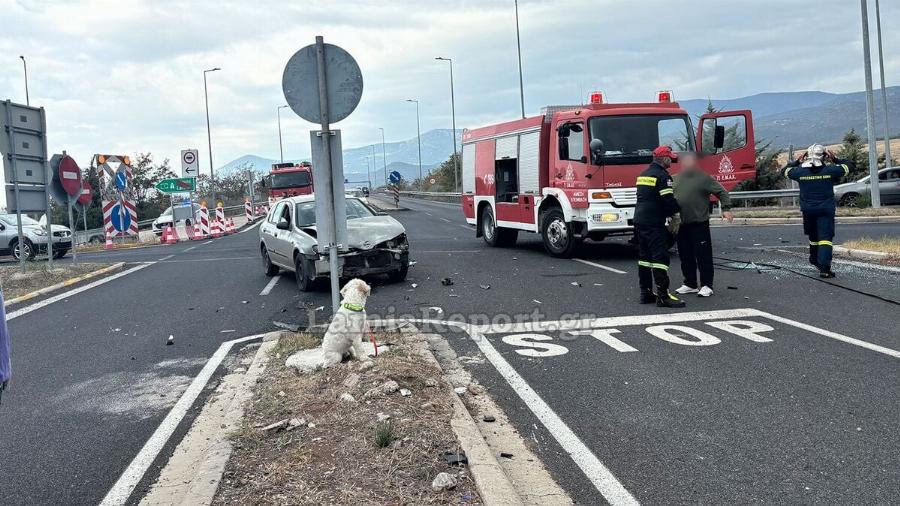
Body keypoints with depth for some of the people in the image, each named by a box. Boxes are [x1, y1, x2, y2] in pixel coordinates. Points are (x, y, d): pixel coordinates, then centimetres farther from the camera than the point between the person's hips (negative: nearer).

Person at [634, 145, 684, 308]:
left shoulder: (643, 174, 17)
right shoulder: (662, 176, -12)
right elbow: (669, 202, -16)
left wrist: (667, 211, 19)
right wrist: (676, 209, 6)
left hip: (639, 220, 9)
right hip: (654, 224, -9)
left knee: (644, 256, 11)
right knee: (660, 257, -8)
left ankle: (646, 293, 15)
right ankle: (663, 295, -10)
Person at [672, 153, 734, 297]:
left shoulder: (704, 178, -3)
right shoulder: (677, 179, 11)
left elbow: (722, 192, -2)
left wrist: (726, 209, -13)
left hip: (699, 224, -5)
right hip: (681, 224, 5)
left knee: (703, 255, -3)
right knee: (685, 256, 11)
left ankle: (706, 285, 3)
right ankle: (690, 284, 22)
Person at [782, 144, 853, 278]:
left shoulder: (800, 171, -7)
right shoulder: (830, 170, -9)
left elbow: (785, 170, 13)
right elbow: (849, 165, 7)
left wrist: (797, 161, 19)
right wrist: (835, 159, 17)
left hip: (808, 210, 3)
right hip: (826, 210, -3)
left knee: (813, 236, 23)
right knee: (825, 238, -7)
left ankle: (815, 259, 38)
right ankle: (824, 268, -17)